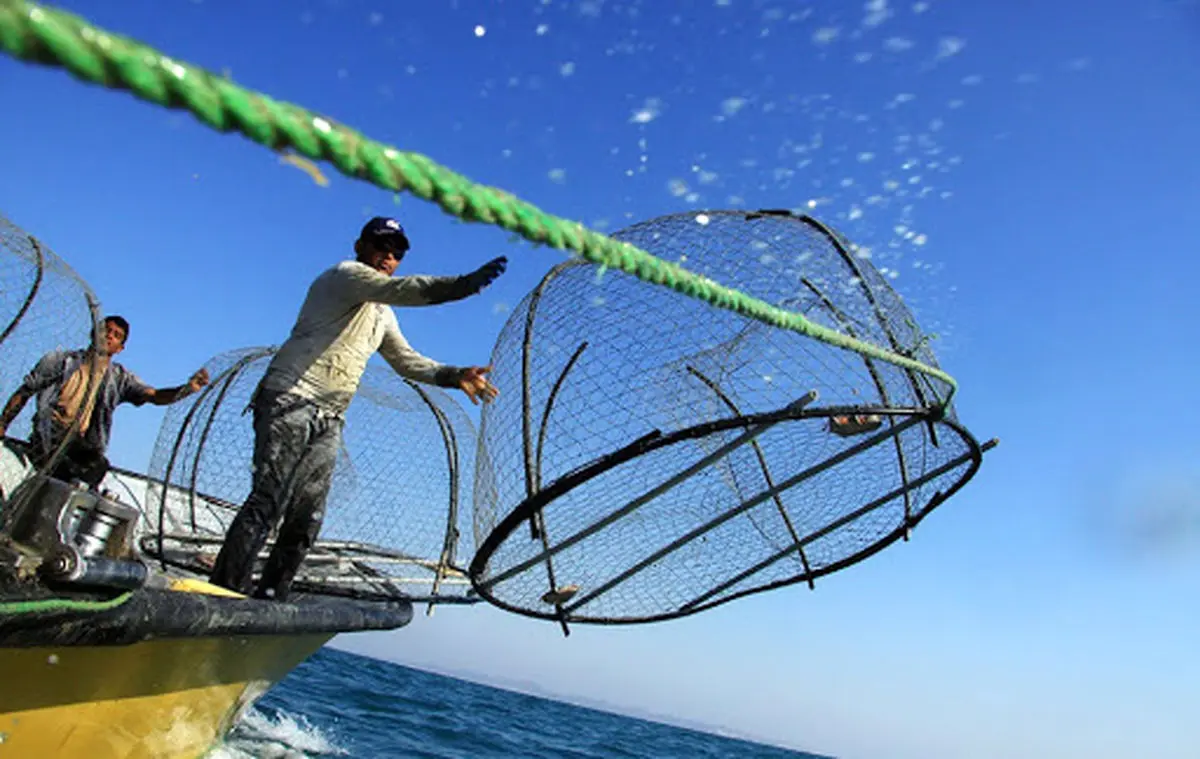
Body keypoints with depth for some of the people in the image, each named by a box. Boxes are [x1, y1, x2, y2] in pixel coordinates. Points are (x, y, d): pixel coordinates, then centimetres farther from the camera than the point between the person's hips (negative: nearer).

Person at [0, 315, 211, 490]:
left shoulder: (120, 378, 11)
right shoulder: (61, 360, 10)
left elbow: (155, 396, -4)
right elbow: (23, 393, 17)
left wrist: (188, 388, -22)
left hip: (84, 448, 2)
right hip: (48, 442, -1)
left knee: (98, 465, -31)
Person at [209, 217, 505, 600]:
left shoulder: (382, 313, 25)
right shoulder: (344, 274, -2)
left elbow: (406, 360, 22)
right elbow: (403, 289, -20)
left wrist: (455, 376, 7)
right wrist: (463, 284, -31)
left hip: (329, 421, 9)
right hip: (290, 401, -8)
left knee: (306, 518, 3)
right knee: (268, 501, -15)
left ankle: (269, 599, 9)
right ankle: (225, 592, -11)